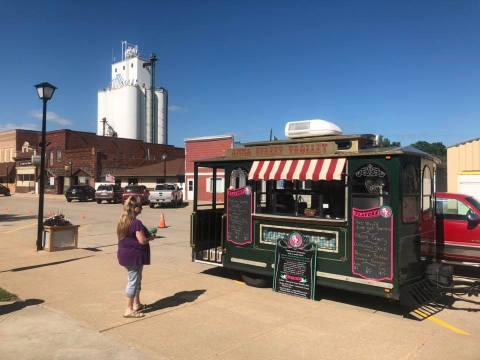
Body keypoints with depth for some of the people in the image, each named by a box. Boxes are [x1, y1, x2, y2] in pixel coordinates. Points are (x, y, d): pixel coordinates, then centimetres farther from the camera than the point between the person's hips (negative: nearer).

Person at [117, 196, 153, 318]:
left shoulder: (122, 221, 8)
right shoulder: (136, 223, -20)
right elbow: (142, 241, -21)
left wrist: (147, 235, 15)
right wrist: (150, 237, -2)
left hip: (124, 254, 9)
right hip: (134, 256, -9)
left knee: (136, 280, 21)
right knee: (133, 281, -1)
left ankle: (136, 304, 33)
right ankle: (129, 310, 6)